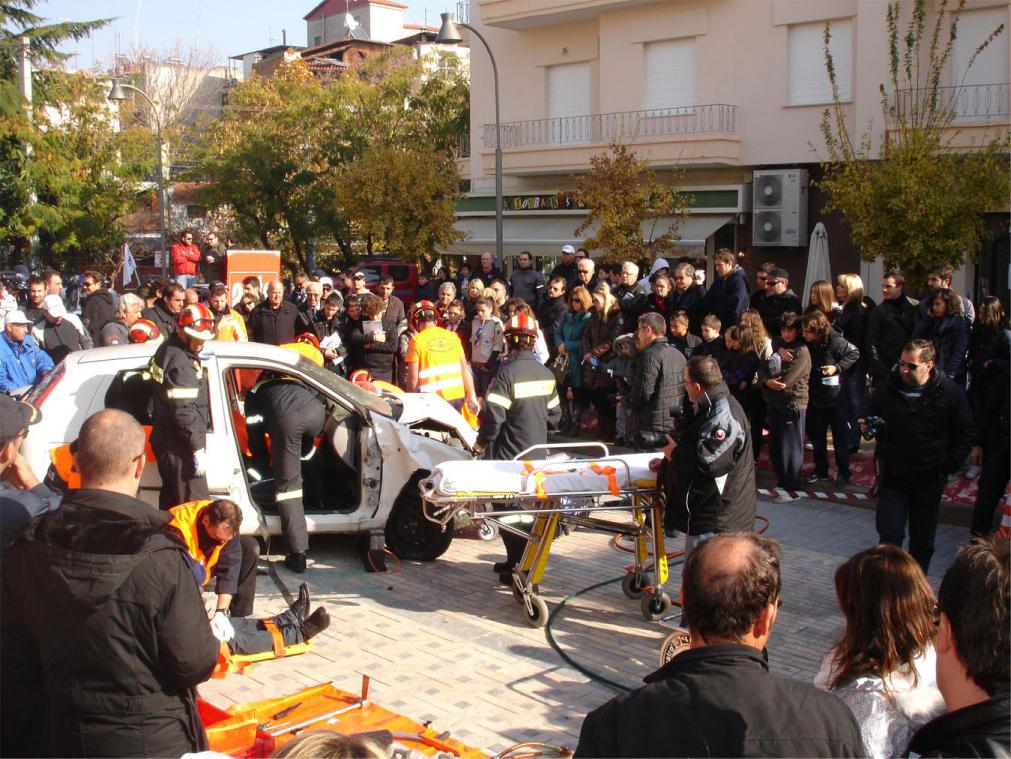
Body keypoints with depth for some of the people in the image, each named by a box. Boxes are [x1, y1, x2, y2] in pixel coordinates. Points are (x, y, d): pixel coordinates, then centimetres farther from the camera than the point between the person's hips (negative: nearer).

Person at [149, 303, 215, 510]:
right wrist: (198, 448, -20)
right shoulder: (179, 361, -22)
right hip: (179, 446, -10)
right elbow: (183, 410, -24)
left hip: (166, 440, 10)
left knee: (171, 502, 21)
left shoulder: (170, 349, 9)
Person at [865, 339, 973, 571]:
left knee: (923, 539, 11)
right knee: (889, 535, -5)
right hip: (893, 476, 1)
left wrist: (950, 464, -5)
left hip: (930, 477, -1)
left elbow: (964, 434, 2)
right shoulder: (887, 388, -1)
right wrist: (868, 427, -9)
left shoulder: (950, 392, -6)